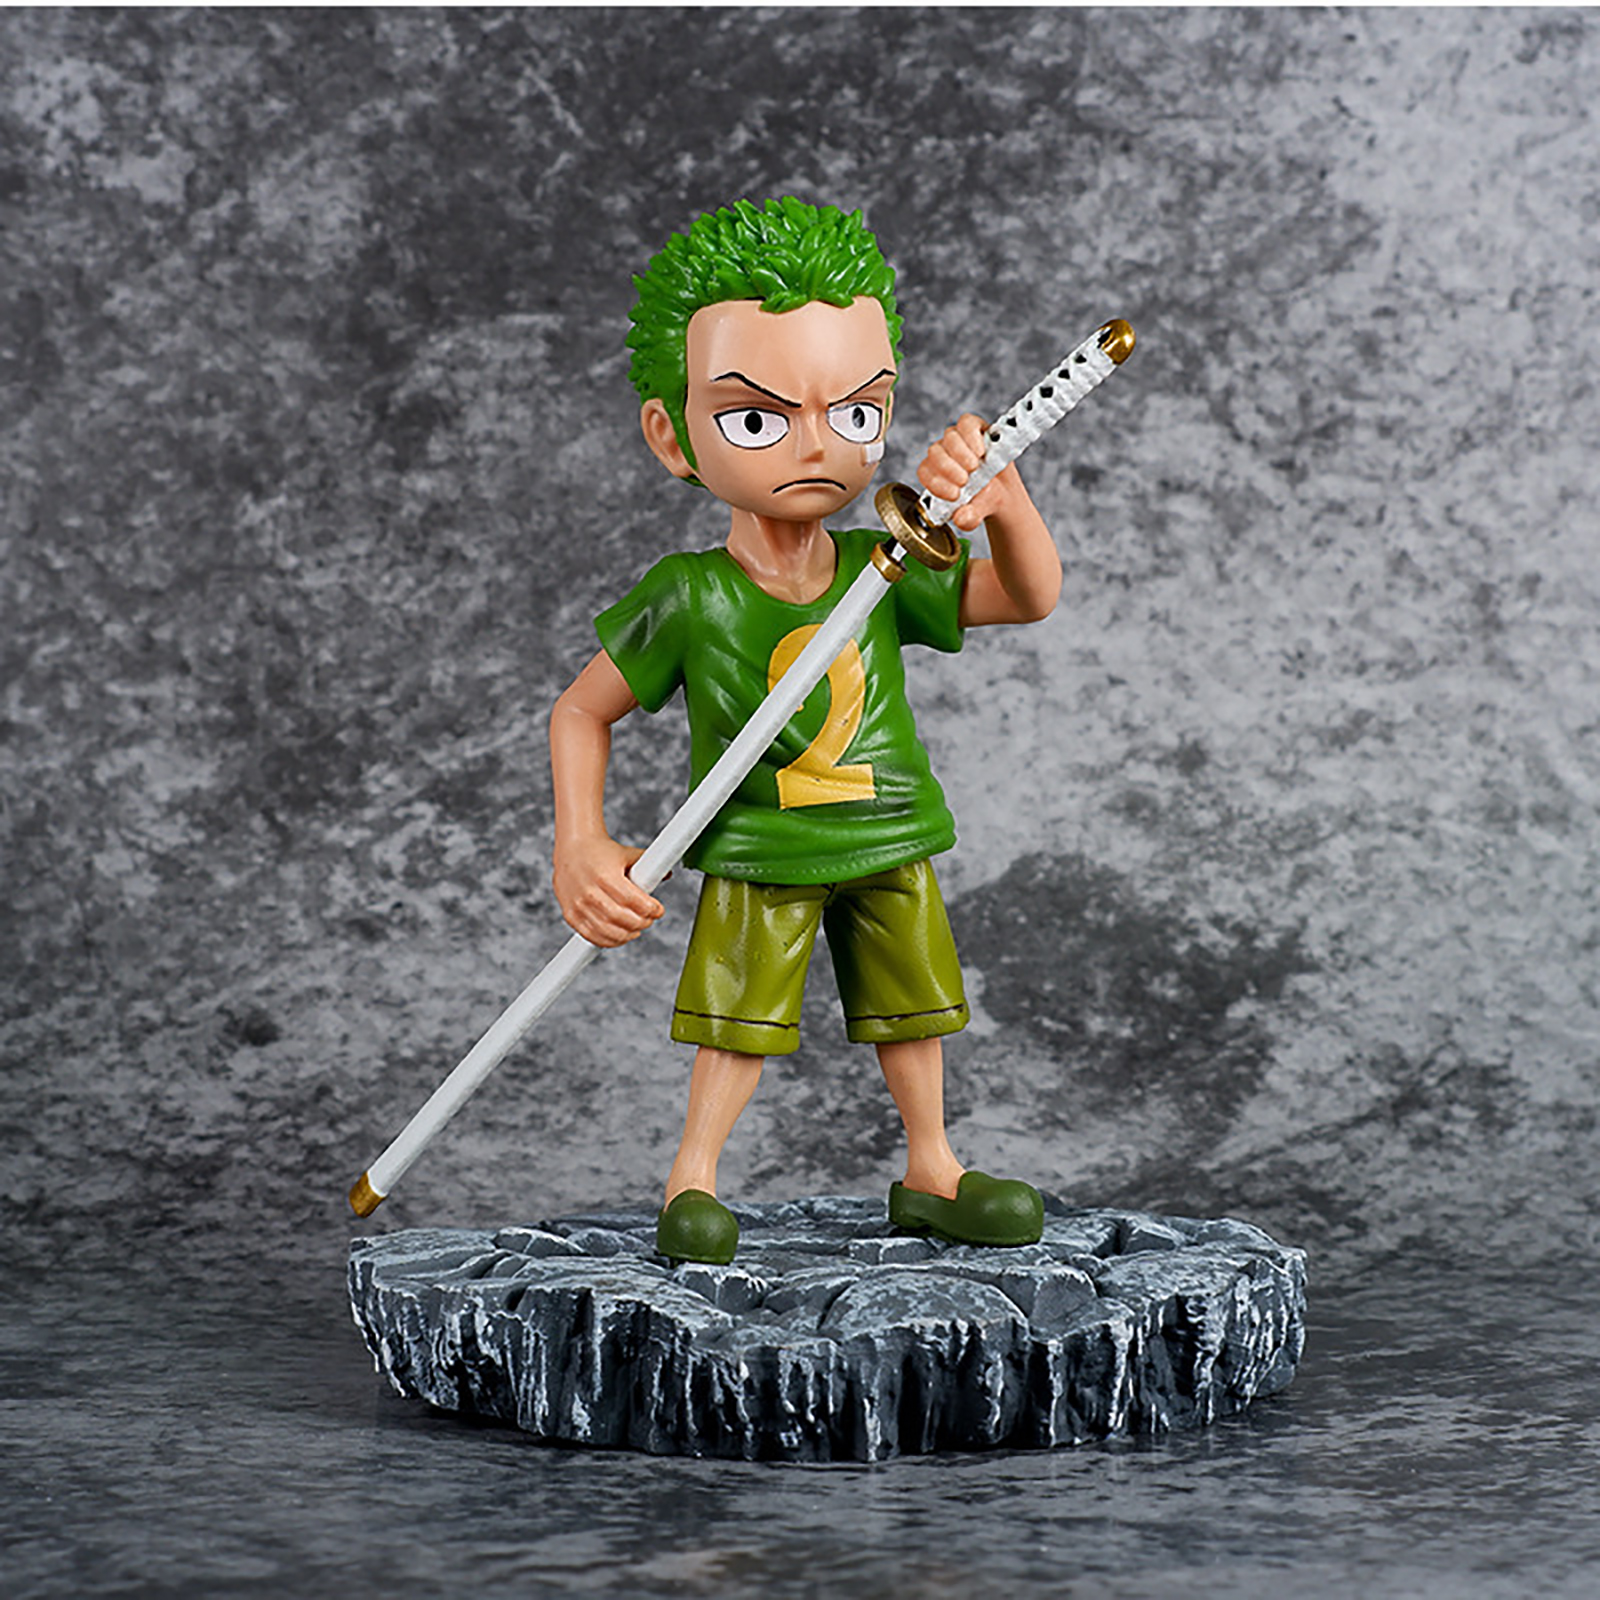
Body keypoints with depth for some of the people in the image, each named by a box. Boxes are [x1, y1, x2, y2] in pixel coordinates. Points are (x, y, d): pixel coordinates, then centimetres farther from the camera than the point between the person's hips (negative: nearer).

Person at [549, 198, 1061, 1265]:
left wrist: (1003, 497, -26)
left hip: (888, 845, 4)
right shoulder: (691, 599, -16)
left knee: (912, 1010, 15)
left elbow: (1031, 596, -6)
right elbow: (583, 711, -6)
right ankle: (694, 1176, 18)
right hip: (759, 865, -4)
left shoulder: (885, 572, -7)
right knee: (740, 1025, 0)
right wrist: (581, 845, -16)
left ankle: (930, 1170, 32)